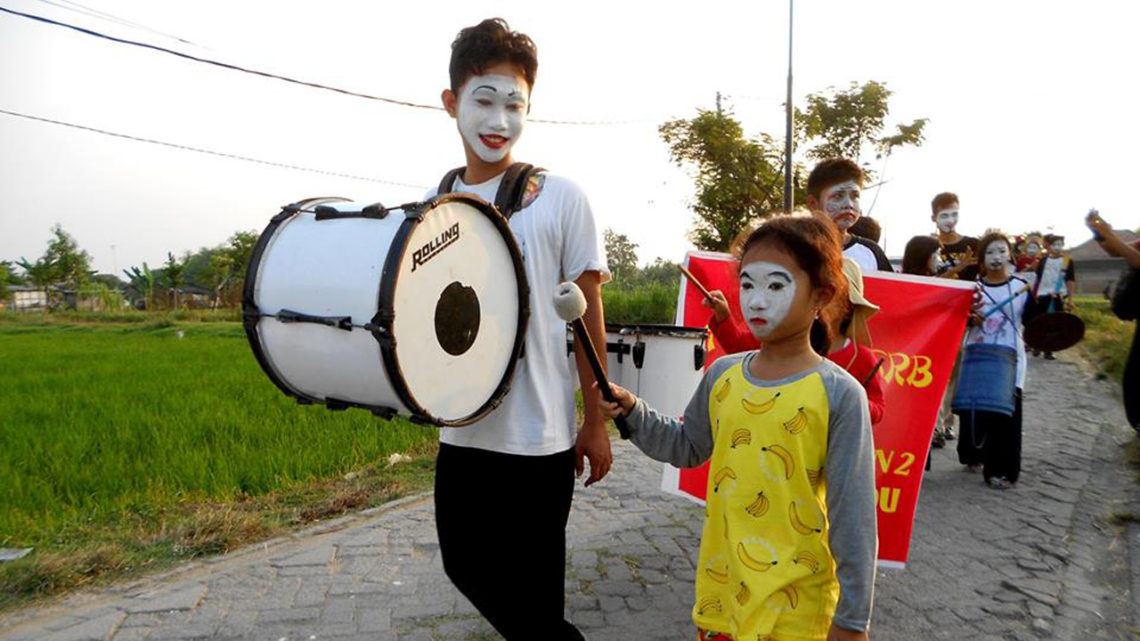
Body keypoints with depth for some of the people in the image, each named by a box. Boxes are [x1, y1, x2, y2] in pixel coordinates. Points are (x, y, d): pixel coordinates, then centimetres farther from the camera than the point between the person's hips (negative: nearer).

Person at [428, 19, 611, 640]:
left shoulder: (559, 197, -8)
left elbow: (588, 311, -4)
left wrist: (596, 422, -3)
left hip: (537, 437, -5)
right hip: (460, 430, 5)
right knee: (467, 567, 20)